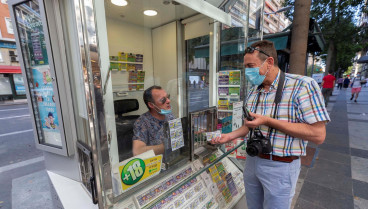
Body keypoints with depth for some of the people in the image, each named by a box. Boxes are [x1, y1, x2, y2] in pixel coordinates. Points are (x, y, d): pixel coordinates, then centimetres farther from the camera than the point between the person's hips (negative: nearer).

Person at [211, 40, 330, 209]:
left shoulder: (302, 85, -16)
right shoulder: (253, 92, 4)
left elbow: (318, 135, -20)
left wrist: (268, 121, -25)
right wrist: (230, 136, -3)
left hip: (280, 166, -5)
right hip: (252, 159, 6)